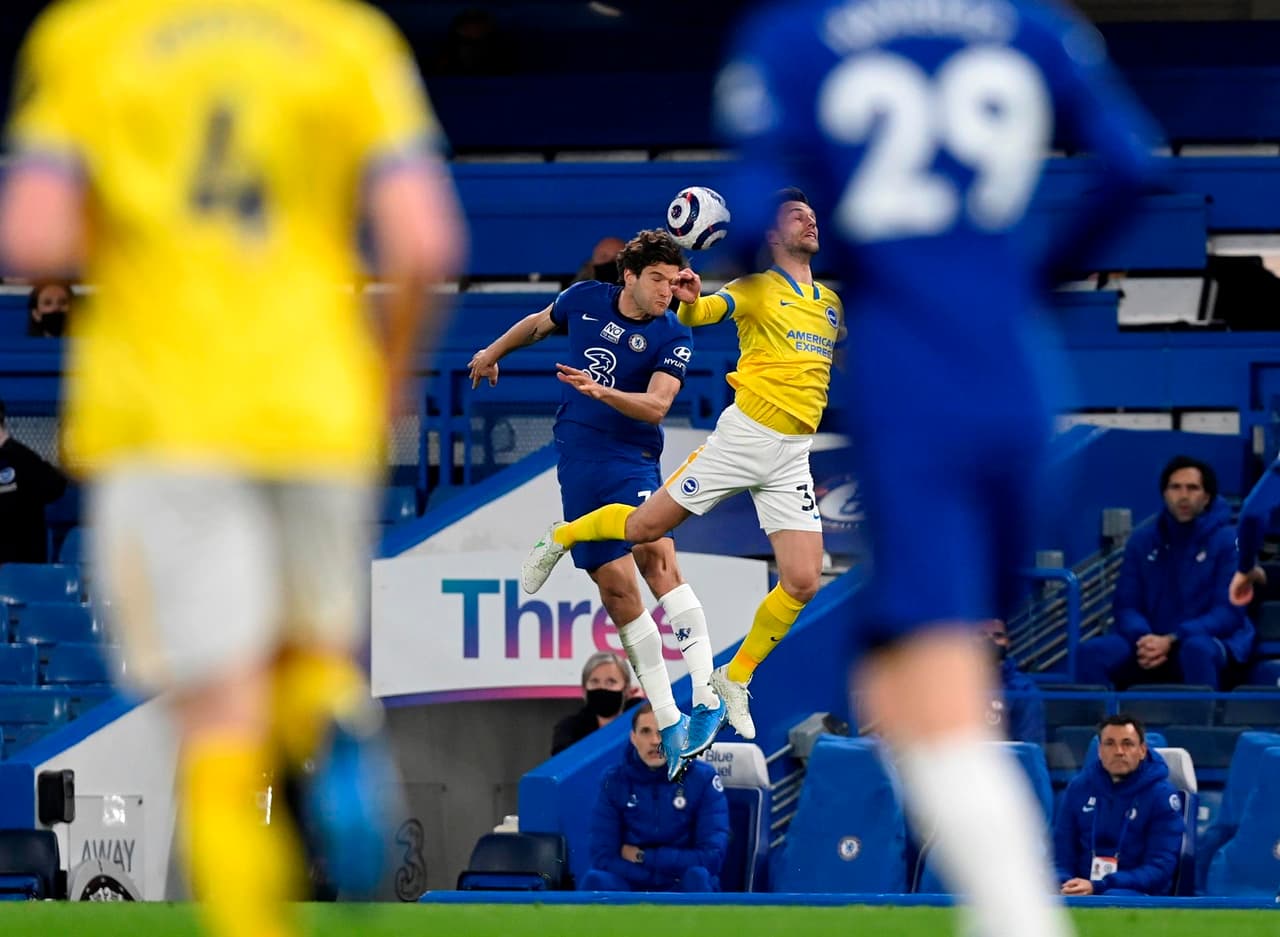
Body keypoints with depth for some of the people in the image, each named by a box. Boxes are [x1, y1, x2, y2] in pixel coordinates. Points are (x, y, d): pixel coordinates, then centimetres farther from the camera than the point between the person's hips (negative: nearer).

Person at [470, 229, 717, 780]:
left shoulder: (673, 338, -5)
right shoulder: (586, 300, 4)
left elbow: (656, 405, -18)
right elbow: (540, 323, 25)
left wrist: (602, 391, -34)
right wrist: (493, 353, 39)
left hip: (631, 460, -3)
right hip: (576, 461, 3)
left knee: (654, 553, -28)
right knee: (615, 585, -3)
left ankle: (706, 696, -34)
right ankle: (667, 722, 0)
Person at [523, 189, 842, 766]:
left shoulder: (831, 304, 14)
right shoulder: (757, 290, -3)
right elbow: (699, 314, -20)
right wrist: (689, 300, -42)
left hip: (792, 457, 5)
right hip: (744, 433, -5)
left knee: (803, 584, -6)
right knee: (644, 527, -1)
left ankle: (735, 679, 12)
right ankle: (560, 538, 30)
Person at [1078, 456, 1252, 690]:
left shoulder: (1228, 541, -1)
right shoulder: (1141, 541, 11)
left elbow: (1229, 612, -9)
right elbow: (1126, 605, 8)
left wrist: (1171, 641, -22)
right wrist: (1144, 639, -17)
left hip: (1209, 641, -4)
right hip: (1152, 641, 4)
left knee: (1196, 649, -41)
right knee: (1092, 652, -26)